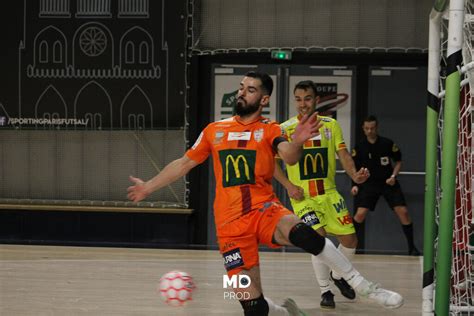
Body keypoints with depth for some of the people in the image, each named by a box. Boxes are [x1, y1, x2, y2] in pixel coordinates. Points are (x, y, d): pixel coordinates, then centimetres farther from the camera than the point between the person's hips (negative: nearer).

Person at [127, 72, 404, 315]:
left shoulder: (270, 130, 3)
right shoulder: (214, 131, 12)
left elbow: (289, 157, -18)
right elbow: (184, 164, 24)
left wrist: (297, 142, -40)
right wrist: (149, 187, 26)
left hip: (265, 210, -2)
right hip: (231, 225, 2)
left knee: (302, 233, -38)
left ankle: (365, 288, -28)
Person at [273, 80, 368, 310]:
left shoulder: (331, 125, 3)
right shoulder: (285, 129, -5)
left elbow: (343, 154, -1)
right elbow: (271, 161, 0)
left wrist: (354, 174, -21)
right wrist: (289, 186, -12)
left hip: (329, 193, 3)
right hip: (303, 196, -3)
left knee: (350, 239, 2)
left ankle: (337, 275, 31)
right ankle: (325, 291, 0)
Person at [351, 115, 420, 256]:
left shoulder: (387, 143, -7)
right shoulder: (359, 147, -5)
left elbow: (398, 161, 5)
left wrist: (393, 176, -9)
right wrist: (356, 184, -6)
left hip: (388, 182, 0)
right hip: (369, 183, 0)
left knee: (403, 212, -10)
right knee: (360, 214, -12)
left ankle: (411, 247, 3)